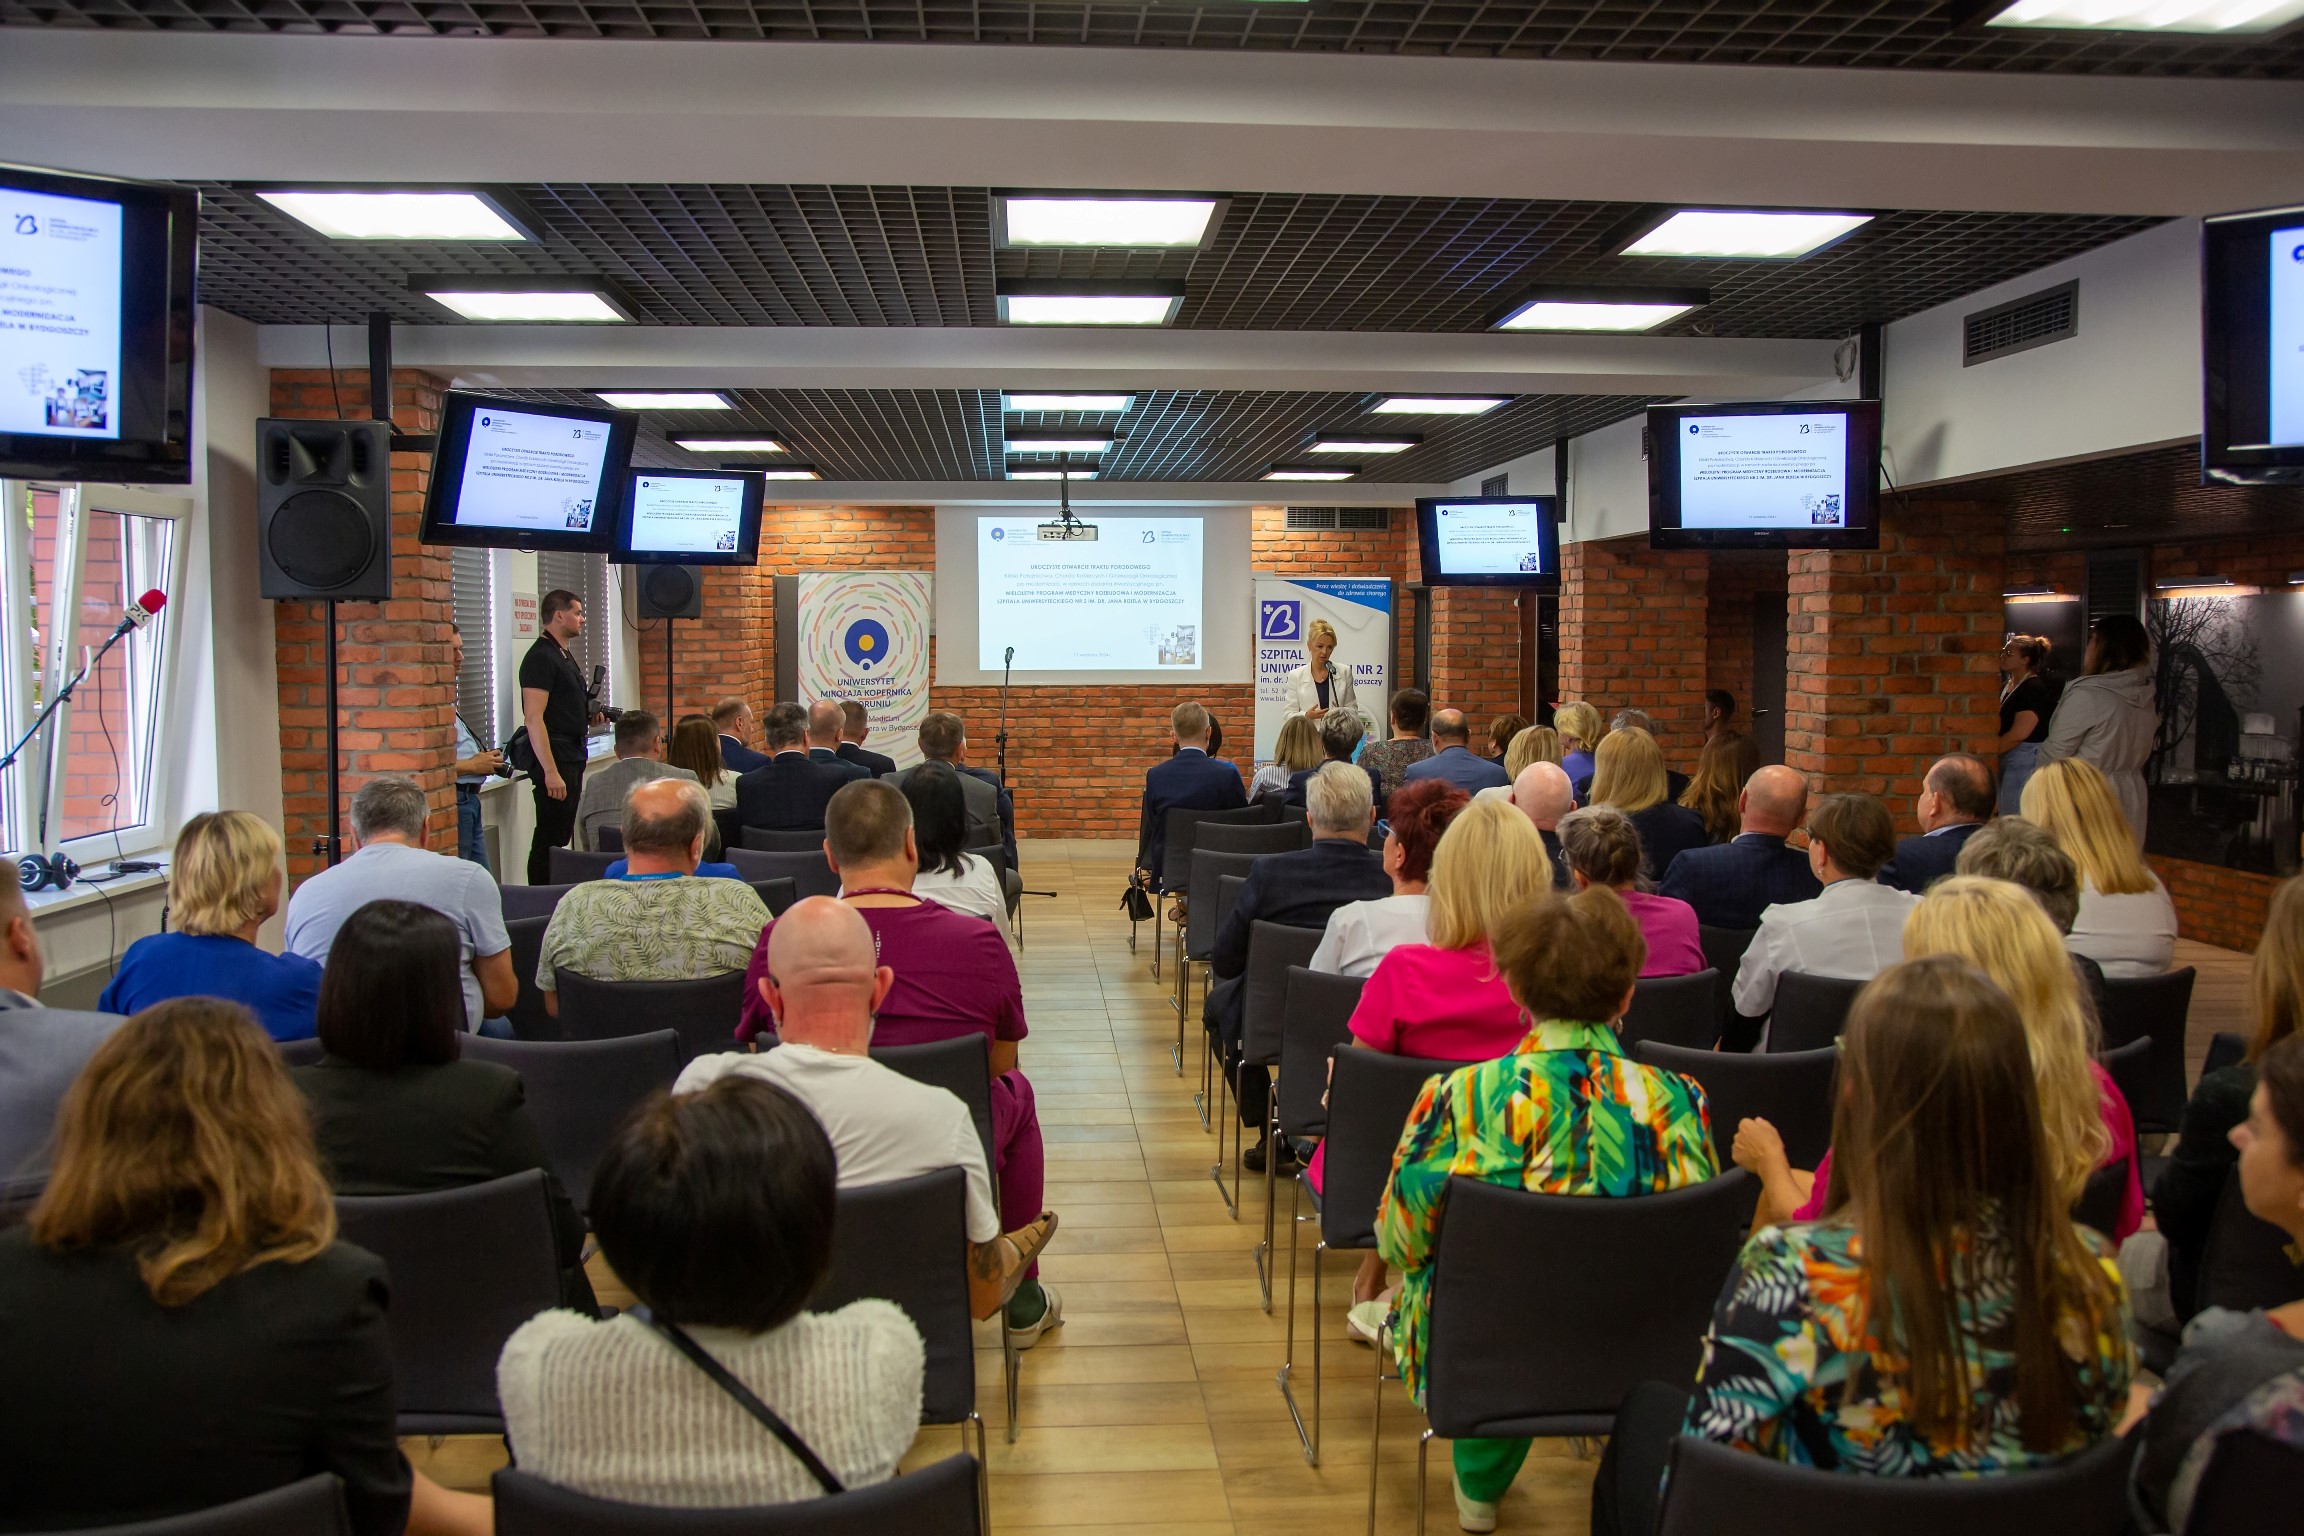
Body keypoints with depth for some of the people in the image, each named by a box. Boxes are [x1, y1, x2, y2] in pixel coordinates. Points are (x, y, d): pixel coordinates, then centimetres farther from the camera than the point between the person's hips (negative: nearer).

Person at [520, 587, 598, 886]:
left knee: (562, 836, 12)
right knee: (549, 839, -7)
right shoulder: (541, 657, -13)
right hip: (555, 759, -10)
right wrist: (550, 772, -24)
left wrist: (588, 716, 9)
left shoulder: (565, 654, 17)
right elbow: (533, 719, -20)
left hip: (572, 757, 10)